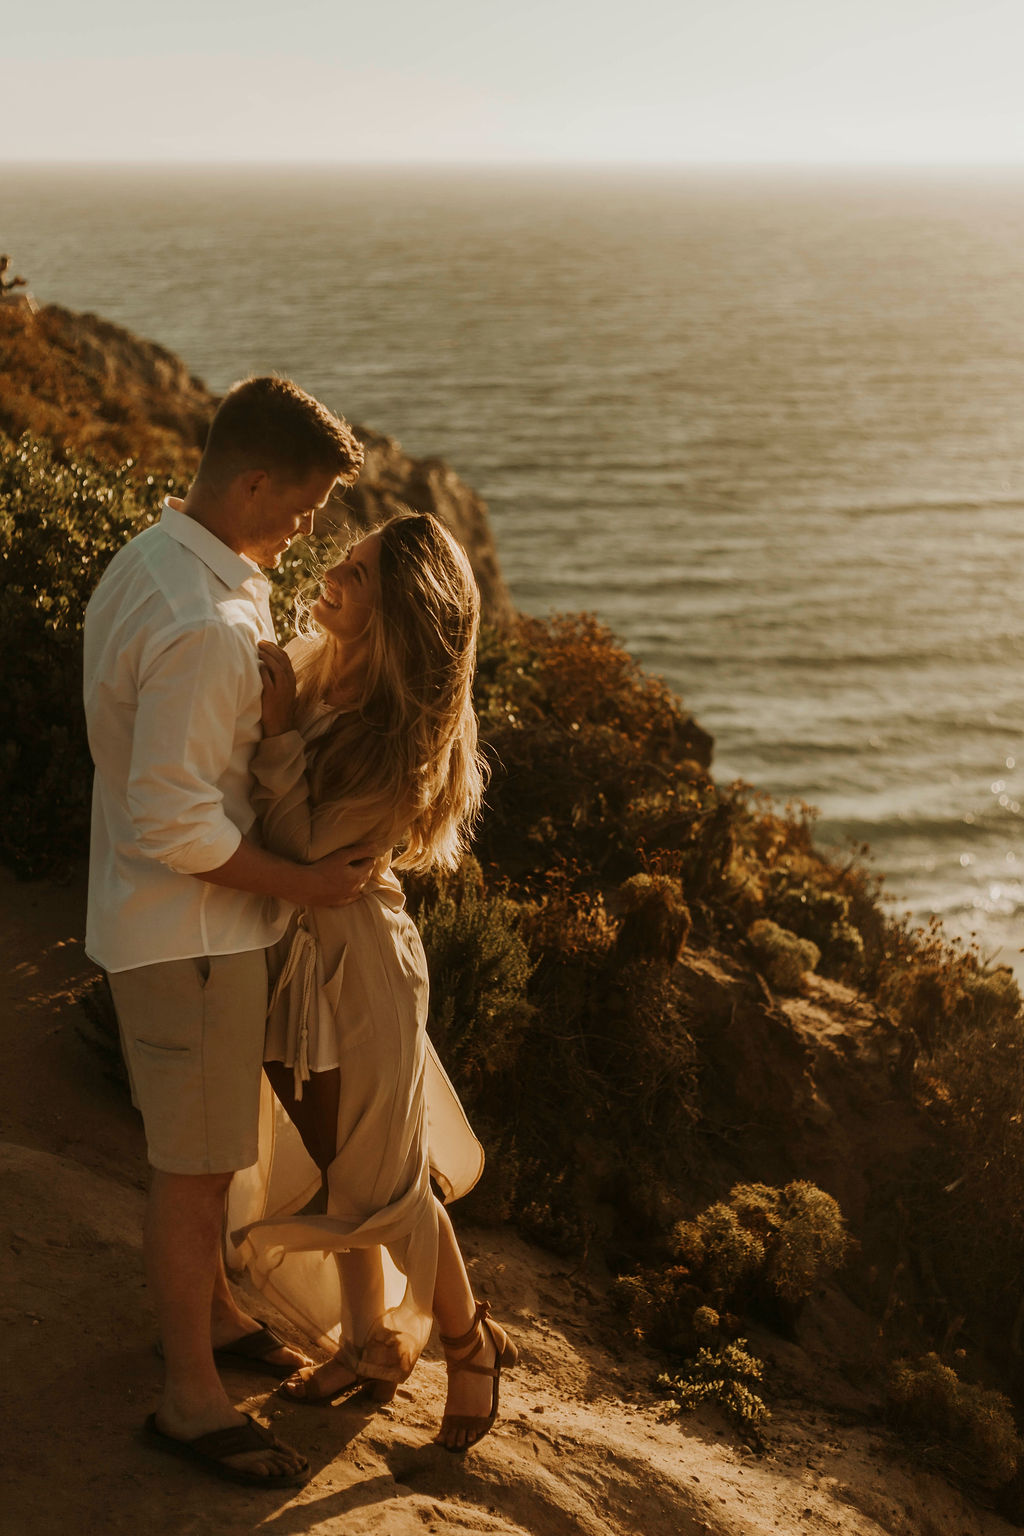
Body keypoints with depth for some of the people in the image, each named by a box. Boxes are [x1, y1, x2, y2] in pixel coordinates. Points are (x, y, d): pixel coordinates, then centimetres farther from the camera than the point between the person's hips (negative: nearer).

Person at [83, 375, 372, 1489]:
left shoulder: (146, 559, 4)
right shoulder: (205, 624, -29)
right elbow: (174, 822, -28)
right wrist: (304, 882, -18)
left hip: (166, 916, 10)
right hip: (190, 928, -10)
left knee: (207, 1143, 24)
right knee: (194, 1164, 4)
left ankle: (211, 1312, 43)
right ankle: (190, 1398, 20)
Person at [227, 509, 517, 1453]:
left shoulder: (404, 739, -22)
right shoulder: (311, 665, -2)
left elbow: (306, 847, -23)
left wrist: (277, 735, -25)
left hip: (356, 956, -7)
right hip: (288, 954, 7)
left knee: (381, 1180, 5)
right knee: (325, 1164, 18)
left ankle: (471, 1345, 28)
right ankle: (369, 1343, 37)